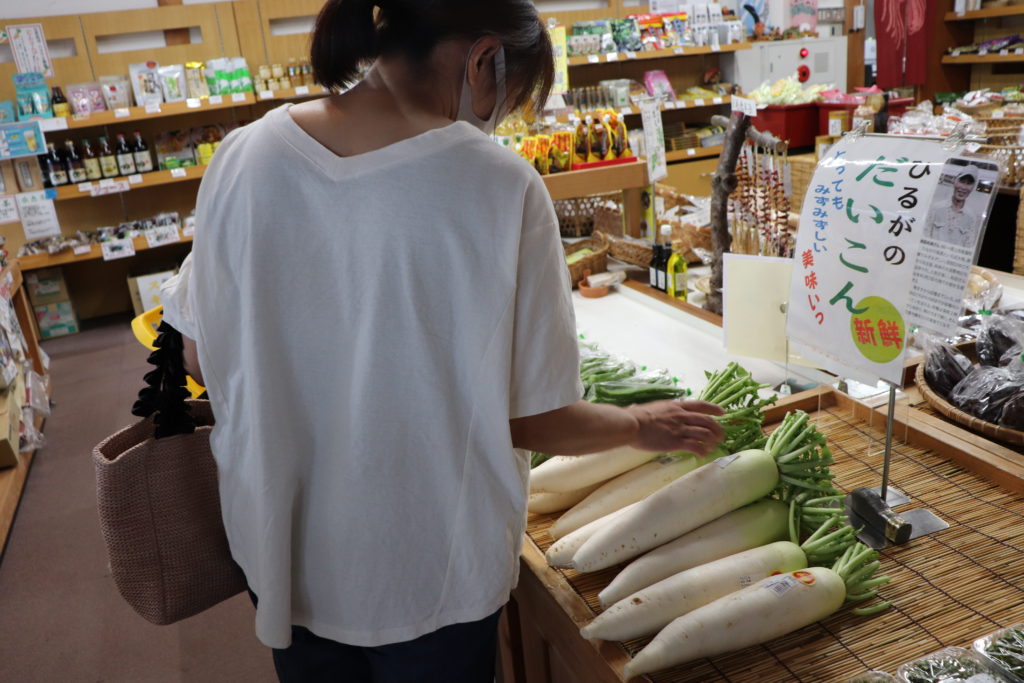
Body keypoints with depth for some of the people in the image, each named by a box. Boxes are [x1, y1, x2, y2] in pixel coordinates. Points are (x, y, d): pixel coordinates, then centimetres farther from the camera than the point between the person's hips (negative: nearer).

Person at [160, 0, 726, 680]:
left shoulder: (245, 157, -11)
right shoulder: (500, 185, -21)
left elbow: (203, 359, -1)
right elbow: (532, 420, -15)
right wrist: (644, 427, 4)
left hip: (283, 555, 4)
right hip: (431, 574, -3)